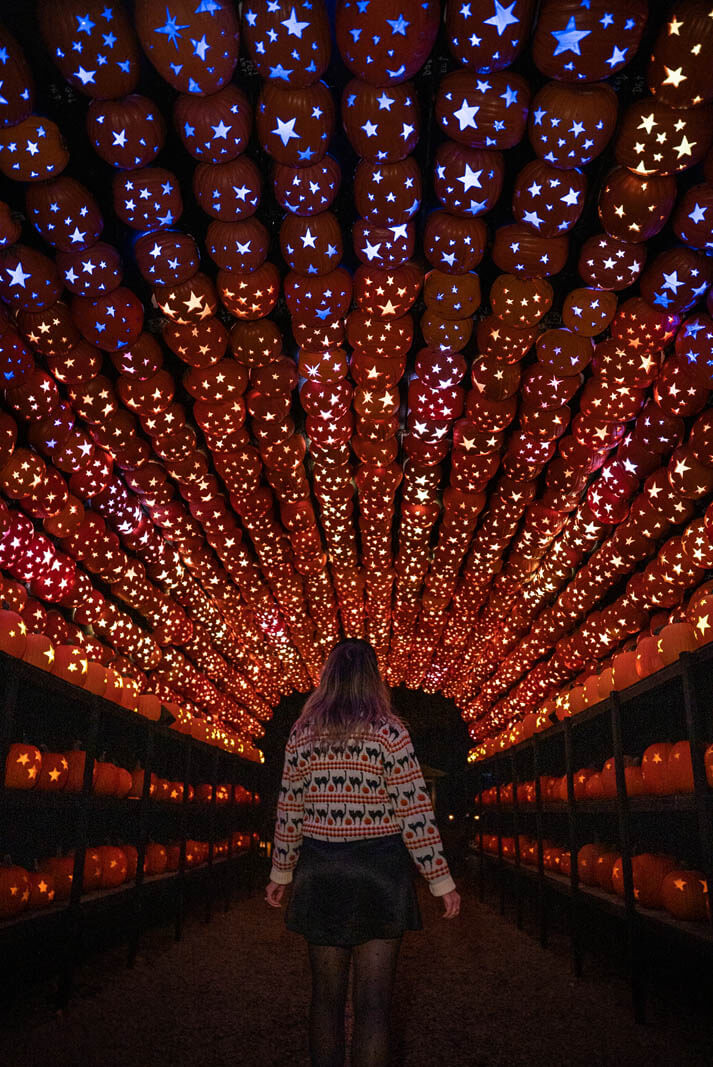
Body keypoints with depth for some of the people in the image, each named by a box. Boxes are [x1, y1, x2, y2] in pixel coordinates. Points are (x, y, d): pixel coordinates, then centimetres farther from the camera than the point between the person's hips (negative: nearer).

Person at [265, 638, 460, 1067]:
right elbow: (414, 812, -11)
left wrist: (281, 873, 17)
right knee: (372, 1004, 4)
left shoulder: (303, 731, 1)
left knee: (326, 997, 17)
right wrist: (442, 881, -4)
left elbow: (289, 811, 5)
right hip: (379, 873, -3)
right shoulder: (388, 729, -9)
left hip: (320, 872, 4)